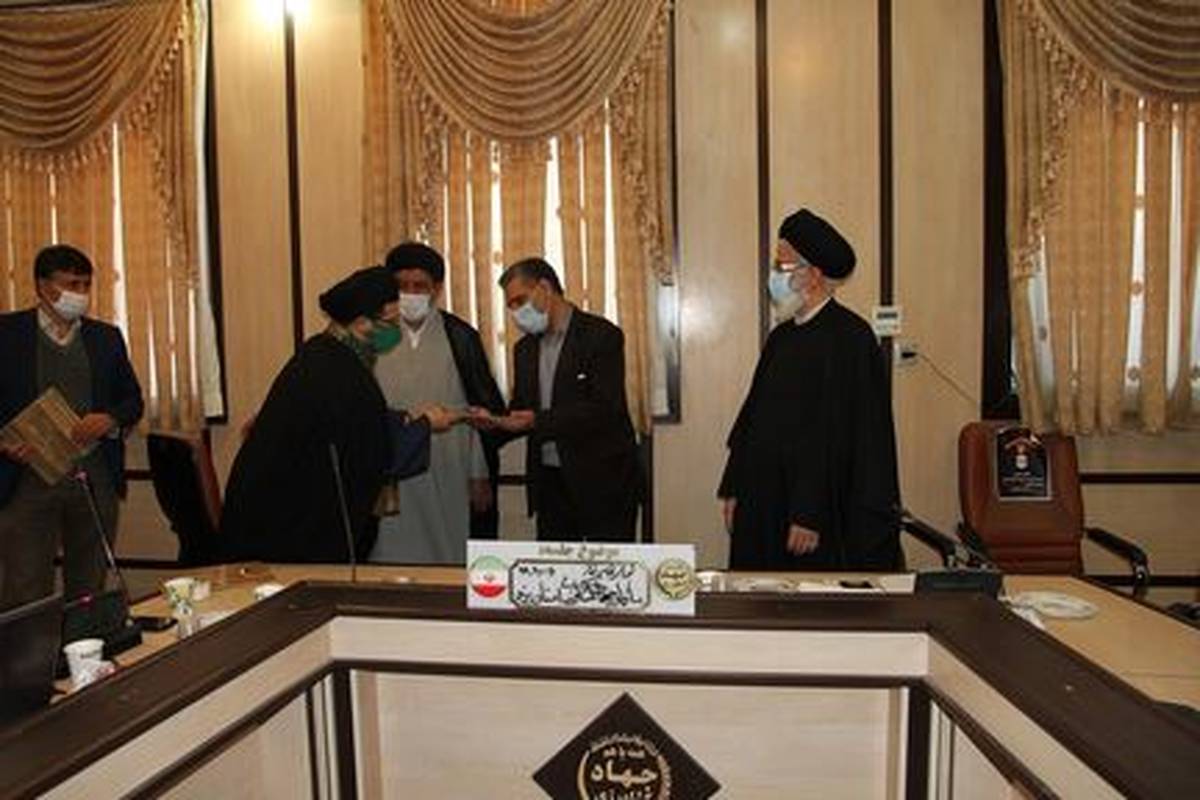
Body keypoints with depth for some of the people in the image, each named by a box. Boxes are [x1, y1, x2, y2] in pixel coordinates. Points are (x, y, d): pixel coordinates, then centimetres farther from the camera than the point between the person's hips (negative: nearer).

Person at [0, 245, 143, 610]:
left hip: (96, 480, 3)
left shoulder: (106, 337, 11)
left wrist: (110, 419, -10)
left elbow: (133, 400, 11)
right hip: (29, 479, -2)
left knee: (91, 590, 11)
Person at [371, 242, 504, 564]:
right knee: (394, 557, 3)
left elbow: (485, 410, 3)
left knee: (450, 559, 4)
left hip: (448, 478, 0)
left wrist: (481, 476, 1)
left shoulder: (459, 337, 2)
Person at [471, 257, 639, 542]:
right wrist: (495, 421, -4)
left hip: (601, 483, -6)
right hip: (549, 483, 6)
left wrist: (538, 421, -22)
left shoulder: (602, 336, -8)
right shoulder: (525, 349, 13)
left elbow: (605, 409, -17)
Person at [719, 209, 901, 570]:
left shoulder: (850, 338, -13)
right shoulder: (781, 337, 11)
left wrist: (810, 515, -20)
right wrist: (734, 491, 10)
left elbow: (839, 435, -18)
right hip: (762, 508, 7)